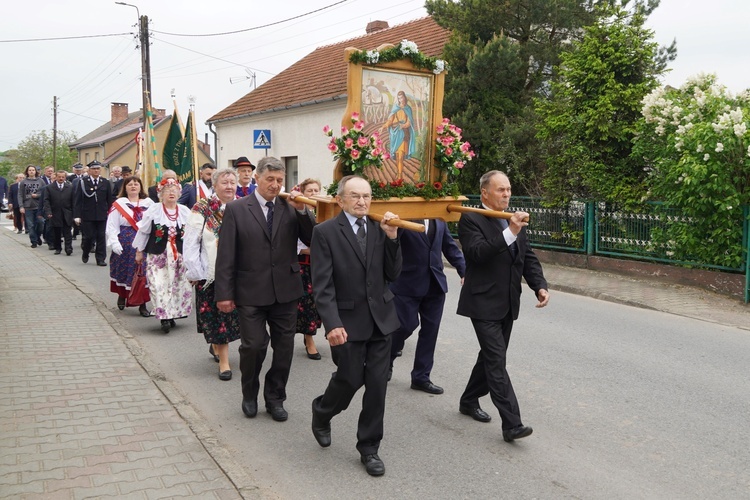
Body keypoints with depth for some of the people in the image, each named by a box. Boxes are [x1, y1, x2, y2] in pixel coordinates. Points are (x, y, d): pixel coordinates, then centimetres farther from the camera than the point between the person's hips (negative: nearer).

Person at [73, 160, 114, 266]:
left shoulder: (106, 183, 6)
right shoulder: (83, 182, 0)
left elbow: (110, 200, 7)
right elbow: (77, 200, -3)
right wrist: (77, 215, -9)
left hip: (102, 215, 2)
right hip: (87, 216, -2)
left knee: (101, 237, 2)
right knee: (89, 237, 2)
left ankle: (101, 259, 10)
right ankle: (85, 253, 30)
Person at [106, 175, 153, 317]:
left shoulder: (149, 203, 7)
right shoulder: (119, 204, 2)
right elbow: (112, 226, -1)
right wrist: (114, 243, -11)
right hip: (125, 244, -1)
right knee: (124, 272, 8)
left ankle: (142, 304, 3)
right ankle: (122, 295, 34)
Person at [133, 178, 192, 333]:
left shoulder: (185, 211, 5)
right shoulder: (153, 210, -2)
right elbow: (143, 231, 3)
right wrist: (139, 251, 5)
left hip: (180, 255, 3)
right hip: (158, 255, -3)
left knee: (178, 286, 6)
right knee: (160, 285, -11)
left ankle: (171, 316, 20)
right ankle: (164, 317, -8)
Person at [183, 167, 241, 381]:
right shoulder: (202, 210, -3)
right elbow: (191, 243, -5)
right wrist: (194, 272, -9)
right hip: (211, 273, -3)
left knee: (232, 313, 11)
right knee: (216, 315, 1)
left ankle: (216, 345, 37)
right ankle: (224, 361, 9)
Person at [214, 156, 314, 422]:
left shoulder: (291, 208, 4)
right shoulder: (236, 209, -3)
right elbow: (226, 255, -4)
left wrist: (302, 210, -14)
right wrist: (224, 293, -7)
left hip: (285, 290, 3)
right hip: (251, 292, -3)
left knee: (284, 347, 9)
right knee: (253, 346, 0)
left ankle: (275, 398, 28)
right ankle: (250, 395, 26)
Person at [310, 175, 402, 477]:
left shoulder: (379, 229, 6)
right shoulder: (325, 232, -7)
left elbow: (393, 275, 3)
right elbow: (322, 285, -13)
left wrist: (392, 237, -8)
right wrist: (332, 324, -22)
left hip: (380, 319, 4)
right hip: (348, 321, -4)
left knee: (377, 384, 6)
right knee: (350, 379, 4)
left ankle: (369, 448, 22)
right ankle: (322, 413, 38)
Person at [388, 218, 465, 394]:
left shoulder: (439, 219, 9)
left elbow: (450, 246, 12)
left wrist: (464, 271, 3)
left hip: (435, 284, 5)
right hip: (407, 284, -5)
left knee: (430, 330, 7)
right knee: (406, 325, -1)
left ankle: (421, 377, 20)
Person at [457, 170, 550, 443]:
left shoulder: (515, 220, 11)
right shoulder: (470, 220, -11)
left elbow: (528, 257, 12)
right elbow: (478, 253, -25)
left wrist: (540, 286, -3)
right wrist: (510, 232, -33)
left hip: (508, 304, 8)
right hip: (484, 303, -7)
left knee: (491, 356, 17)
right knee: (496, 361, -9)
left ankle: (469, 401, 36)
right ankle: (512, 424, -8)